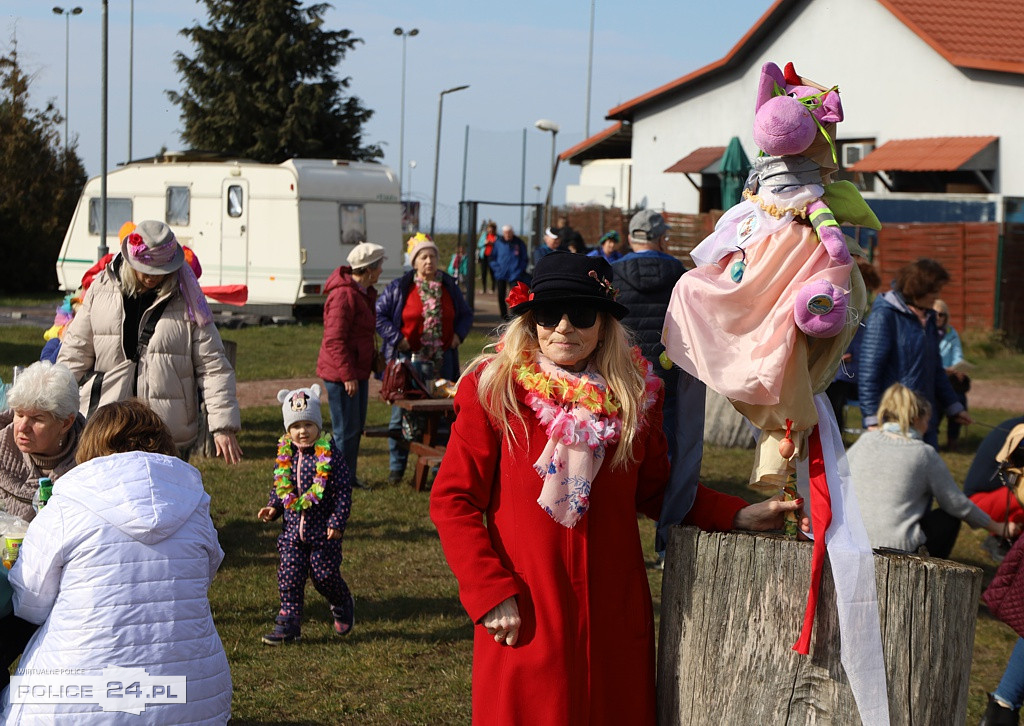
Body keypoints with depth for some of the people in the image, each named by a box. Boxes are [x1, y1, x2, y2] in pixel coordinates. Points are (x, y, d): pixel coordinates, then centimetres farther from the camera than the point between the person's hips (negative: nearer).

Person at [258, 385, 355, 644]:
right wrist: (272, 508, -1)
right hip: (292, 528, 4)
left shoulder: (331, 455, -10)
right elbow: (278, 488, 16)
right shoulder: (285, 456, 3)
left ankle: (342, 604, 31)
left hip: (323, 530, -4)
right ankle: (288, 622, 9)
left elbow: (343, 491, -9)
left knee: (324, 574, 2)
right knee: (289, 576, 1)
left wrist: (337, 521, -14)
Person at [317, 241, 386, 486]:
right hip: (341, 373, -10)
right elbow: (334, 340, -23)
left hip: (357, 370, 10)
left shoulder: (364, 292, 13)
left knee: (356, 427, 16)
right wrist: (347, 374, -24)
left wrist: (375, 356, 24)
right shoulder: (344, 295, -21)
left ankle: (349, 478, 26)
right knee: (346, 429, -4)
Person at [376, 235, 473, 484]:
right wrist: (396, 338, -9)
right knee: (401, 414, 1)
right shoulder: (399, 288, -1)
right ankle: (396, 467, 11)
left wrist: (458, 334, 3)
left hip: (442, 361, 3)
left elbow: (466, 314, 20)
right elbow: (379, 315, 1)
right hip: (409, 360, -3)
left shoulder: (449, 287, 10)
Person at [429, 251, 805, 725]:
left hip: (614, 617, 3)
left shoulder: (634, 395, 5)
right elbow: (453, 500, -5)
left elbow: (654, 489, 16)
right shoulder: (494, 391, -6)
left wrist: (737, 516, 4)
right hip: (524, 620, -3)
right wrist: (491, 593, -12)